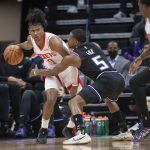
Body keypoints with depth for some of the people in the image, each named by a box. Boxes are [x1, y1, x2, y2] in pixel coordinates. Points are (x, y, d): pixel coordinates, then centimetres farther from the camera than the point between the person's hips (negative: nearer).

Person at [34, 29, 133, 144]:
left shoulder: (72, 57, 8)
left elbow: (53, 72, 24)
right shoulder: (94, 46, 23)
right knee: (109, 100, 39)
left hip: (106, 80, -7)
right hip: (119, 78, 7)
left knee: (74, 102, -4)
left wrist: (38, 72, 42)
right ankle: (125, 132, 40)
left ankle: (81, 134, -24)